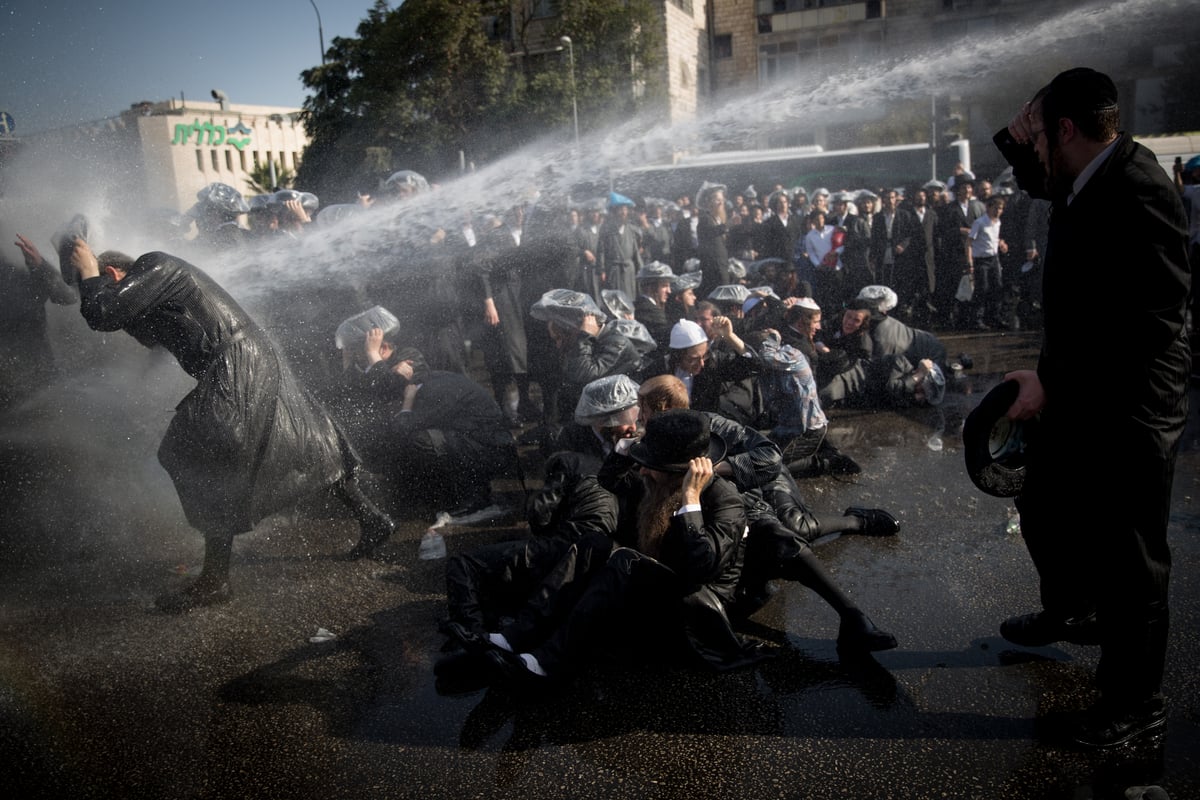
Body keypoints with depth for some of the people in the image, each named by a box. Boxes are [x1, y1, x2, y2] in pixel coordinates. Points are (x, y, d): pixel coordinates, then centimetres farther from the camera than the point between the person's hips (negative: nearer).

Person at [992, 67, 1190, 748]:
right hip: (1076, 395, 10)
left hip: (1127, 411, -10)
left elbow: (1151, 321, -29)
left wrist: (1054, 381, -27)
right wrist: (1020, 142, 7)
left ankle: (1136, 702, 25)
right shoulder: (1087, 181, 6)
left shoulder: (1140, 193, -23)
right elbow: (1044, 185, 28)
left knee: (1128, 555, 5)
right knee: (1042, 510, 26)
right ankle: (1071, 613, 53)